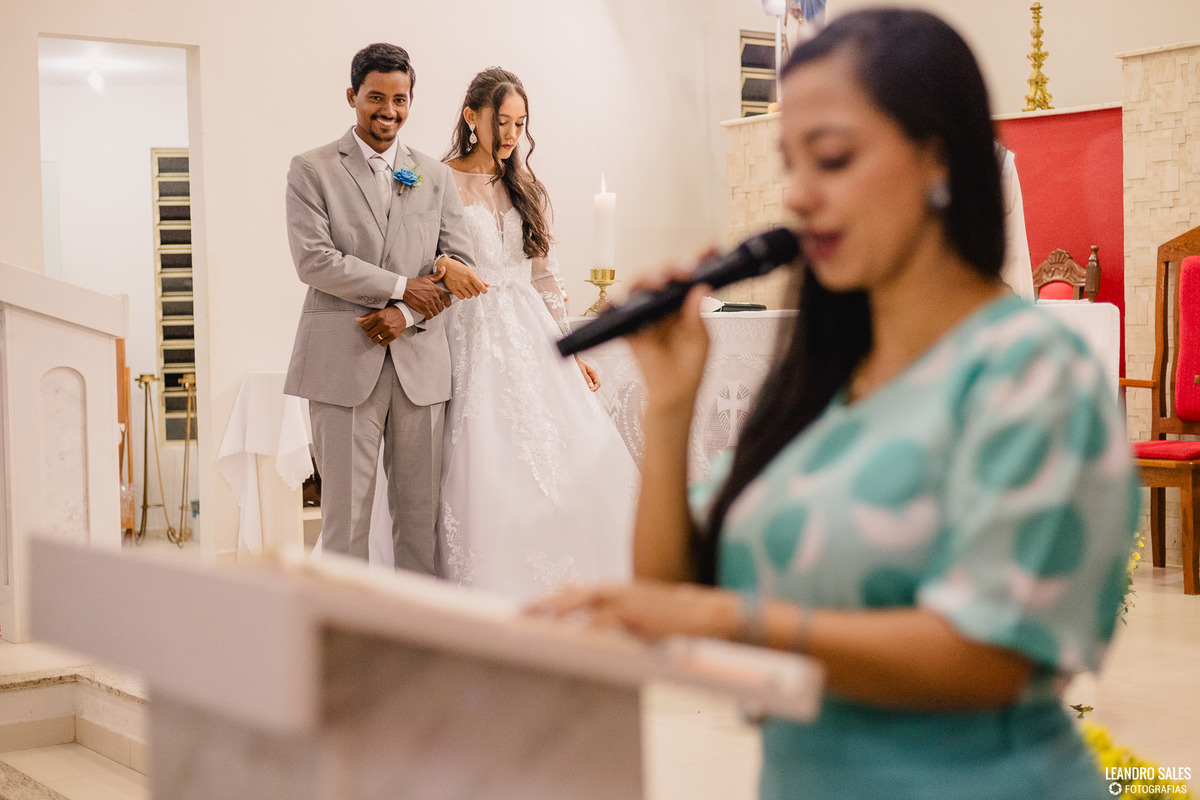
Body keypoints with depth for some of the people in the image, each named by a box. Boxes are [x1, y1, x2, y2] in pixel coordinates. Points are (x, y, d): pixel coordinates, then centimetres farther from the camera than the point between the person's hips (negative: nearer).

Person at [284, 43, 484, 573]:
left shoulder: (435, 176, 15)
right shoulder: (312, 170, 4)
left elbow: (461, 263, 8)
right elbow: (313, 260, -8)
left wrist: (407, 315, -7)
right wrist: (401, 286, -9)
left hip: (421, 363, 3)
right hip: (345, 364, -3)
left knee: (422, 511, 6)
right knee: (346, 514, -2)